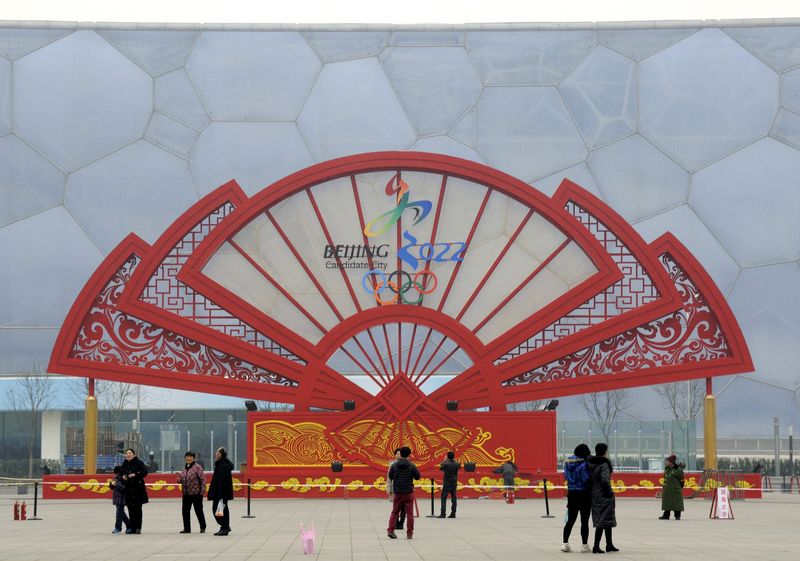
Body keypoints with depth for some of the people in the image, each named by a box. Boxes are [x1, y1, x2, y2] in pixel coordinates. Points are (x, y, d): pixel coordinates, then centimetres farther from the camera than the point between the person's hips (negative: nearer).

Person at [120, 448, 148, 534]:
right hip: (128, 489, 5)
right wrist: (123, 476, 1)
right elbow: (120, 473, 23)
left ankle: (138, 528, 0)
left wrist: (135, 474, -21)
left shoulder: (139, 463, -4)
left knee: (137, 508, -3)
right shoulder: (124, 464, 12)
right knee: (130, 509, 5)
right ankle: (131, 527, 9)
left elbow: (145, 472, -11)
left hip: (138, 489, -5)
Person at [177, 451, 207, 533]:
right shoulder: (185, 468, 13)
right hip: (186, 494, 7)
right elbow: (181, 479, 21)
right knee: (185, 511, 6)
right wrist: (179, 479, -2)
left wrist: (203, 489, -19)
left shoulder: (197, 467, -8)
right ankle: (187, 528, 16)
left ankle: (203, 527, 15)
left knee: (198, 511, 2)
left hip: (196, 493, -7)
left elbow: (203, 478, -13)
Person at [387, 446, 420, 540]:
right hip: (408, 492, -2)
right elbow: (417, 476, 1)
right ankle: (409, 533, 4)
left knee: (395, 512, 14)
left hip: (397, 492, 2)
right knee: (409, 513, 5)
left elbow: (390, 476, 7)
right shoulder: (411, 466, -10)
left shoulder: (394, 465, -4)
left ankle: (390, 530, 5)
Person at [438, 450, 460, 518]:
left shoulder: (445, 464, -13)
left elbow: (440, 467, 6)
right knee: (453, 499, 8)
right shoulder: (456, 464, -2)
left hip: (446, 483, -4)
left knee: (444, 498, -2)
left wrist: (444, 461, 17)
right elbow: (459, 467, 21)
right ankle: (453, 513, 8)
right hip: (454, 483, 4)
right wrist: (454, 460, 24)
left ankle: (442, 513, -9)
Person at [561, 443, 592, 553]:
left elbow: (566, 476, 10)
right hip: (584, 494, -6)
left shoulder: (568, 462, 4)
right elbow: (587, 480, -18)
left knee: (570, 520, 13)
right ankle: (584, 545, 6)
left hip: (571, 493, 6)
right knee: (584, 521, 3)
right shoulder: (584, 464, -16)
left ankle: (565, 543, 11)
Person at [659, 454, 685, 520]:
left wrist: (681, 488, -4)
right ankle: (666, 515, 15)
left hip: (675, 490, -7)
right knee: (667, 502, 9)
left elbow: (682, 480, -6)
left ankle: (677, 516, 6)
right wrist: (663, 487, 20)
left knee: (676, 503, -1)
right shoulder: (667, 469, 13)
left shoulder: (678, 470, -10)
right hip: (667, 489, 7)